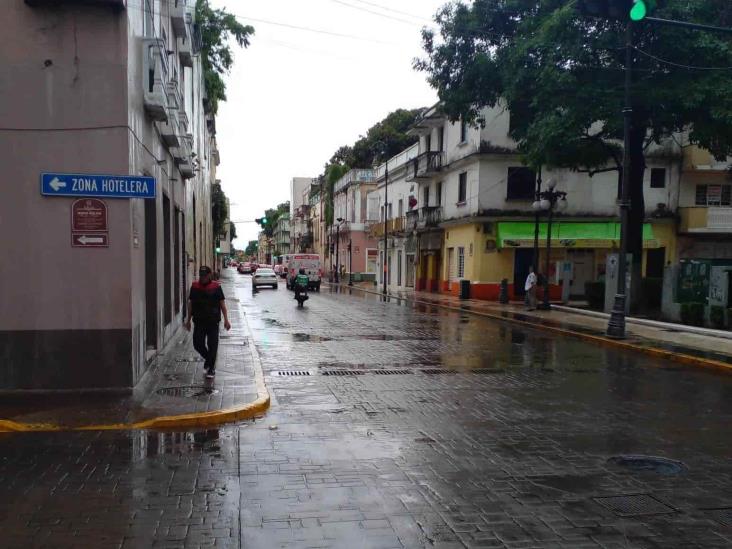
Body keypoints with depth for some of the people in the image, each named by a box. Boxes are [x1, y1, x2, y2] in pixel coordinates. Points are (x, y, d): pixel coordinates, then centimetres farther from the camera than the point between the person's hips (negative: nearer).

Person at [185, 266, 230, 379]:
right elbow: (190, 304, 12)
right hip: (199, 321, 3)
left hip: (213, 321, -3)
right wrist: (188, 320, 13)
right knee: (198, 344, 2)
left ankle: (211, 369, 9)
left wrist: (226, 320, -6)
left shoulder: (216, 287, -3)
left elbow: (222, 304, -1)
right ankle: (208, 358, 31)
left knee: (212, 345, -1)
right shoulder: (194, 286, 5)